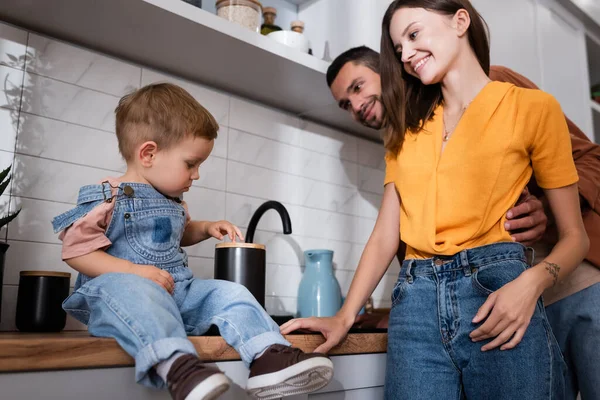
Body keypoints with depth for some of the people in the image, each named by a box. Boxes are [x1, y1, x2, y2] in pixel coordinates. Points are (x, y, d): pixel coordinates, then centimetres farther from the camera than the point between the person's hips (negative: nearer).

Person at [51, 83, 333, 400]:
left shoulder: (171, 201, 16)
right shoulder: (107, 198, -7)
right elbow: (76, 251, -12)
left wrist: (205, 229, 16)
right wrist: (134, 271, -22)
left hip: (177, 294, 7)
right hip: (119, 289, -7)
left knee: (227, 292, -11)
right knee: (135, 290, -40)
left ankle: (269, 357, -28)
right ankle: (178, 365, -58)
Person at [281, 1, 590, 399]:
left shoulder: (533, 107, 3)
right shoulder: (408, 128, 17)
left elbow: (575, 236, 3)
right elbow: (386, 232, 12)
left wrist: (531, 283, -17)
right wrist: (345, 317, 3)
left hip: (497, 289, -3)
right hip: (415, 299, 3)